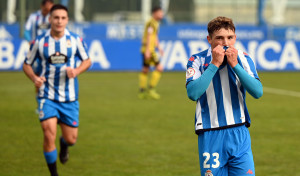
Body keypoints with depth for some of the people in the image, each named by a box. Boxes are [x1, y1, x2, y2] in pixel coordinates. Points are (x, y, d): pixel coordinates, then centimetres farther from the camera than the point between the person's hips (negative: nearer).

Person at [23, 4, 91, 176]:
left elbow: (87, 60, 8)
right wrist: (34, 78, -15)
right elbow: (27, 64, 6)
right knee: (49, 135, -16)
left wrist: (76, 71, -13)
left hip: (69, 97, 1)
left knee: (71, 139, 7)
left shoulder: (75, 40, -4)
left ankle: (64, 144, 47)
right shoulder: (39, 42, -5)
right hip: (47, 96, -1)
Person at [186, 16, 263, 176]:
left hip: (239, 134, 2)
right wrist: (214, 64, -17)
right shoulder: (197, 61, -2)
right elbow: (193, 93, -19)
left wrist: (235, 65, -13)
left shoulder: (243, 59, 5)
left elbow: (258, 92, -8)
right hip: (210, 137, -2)